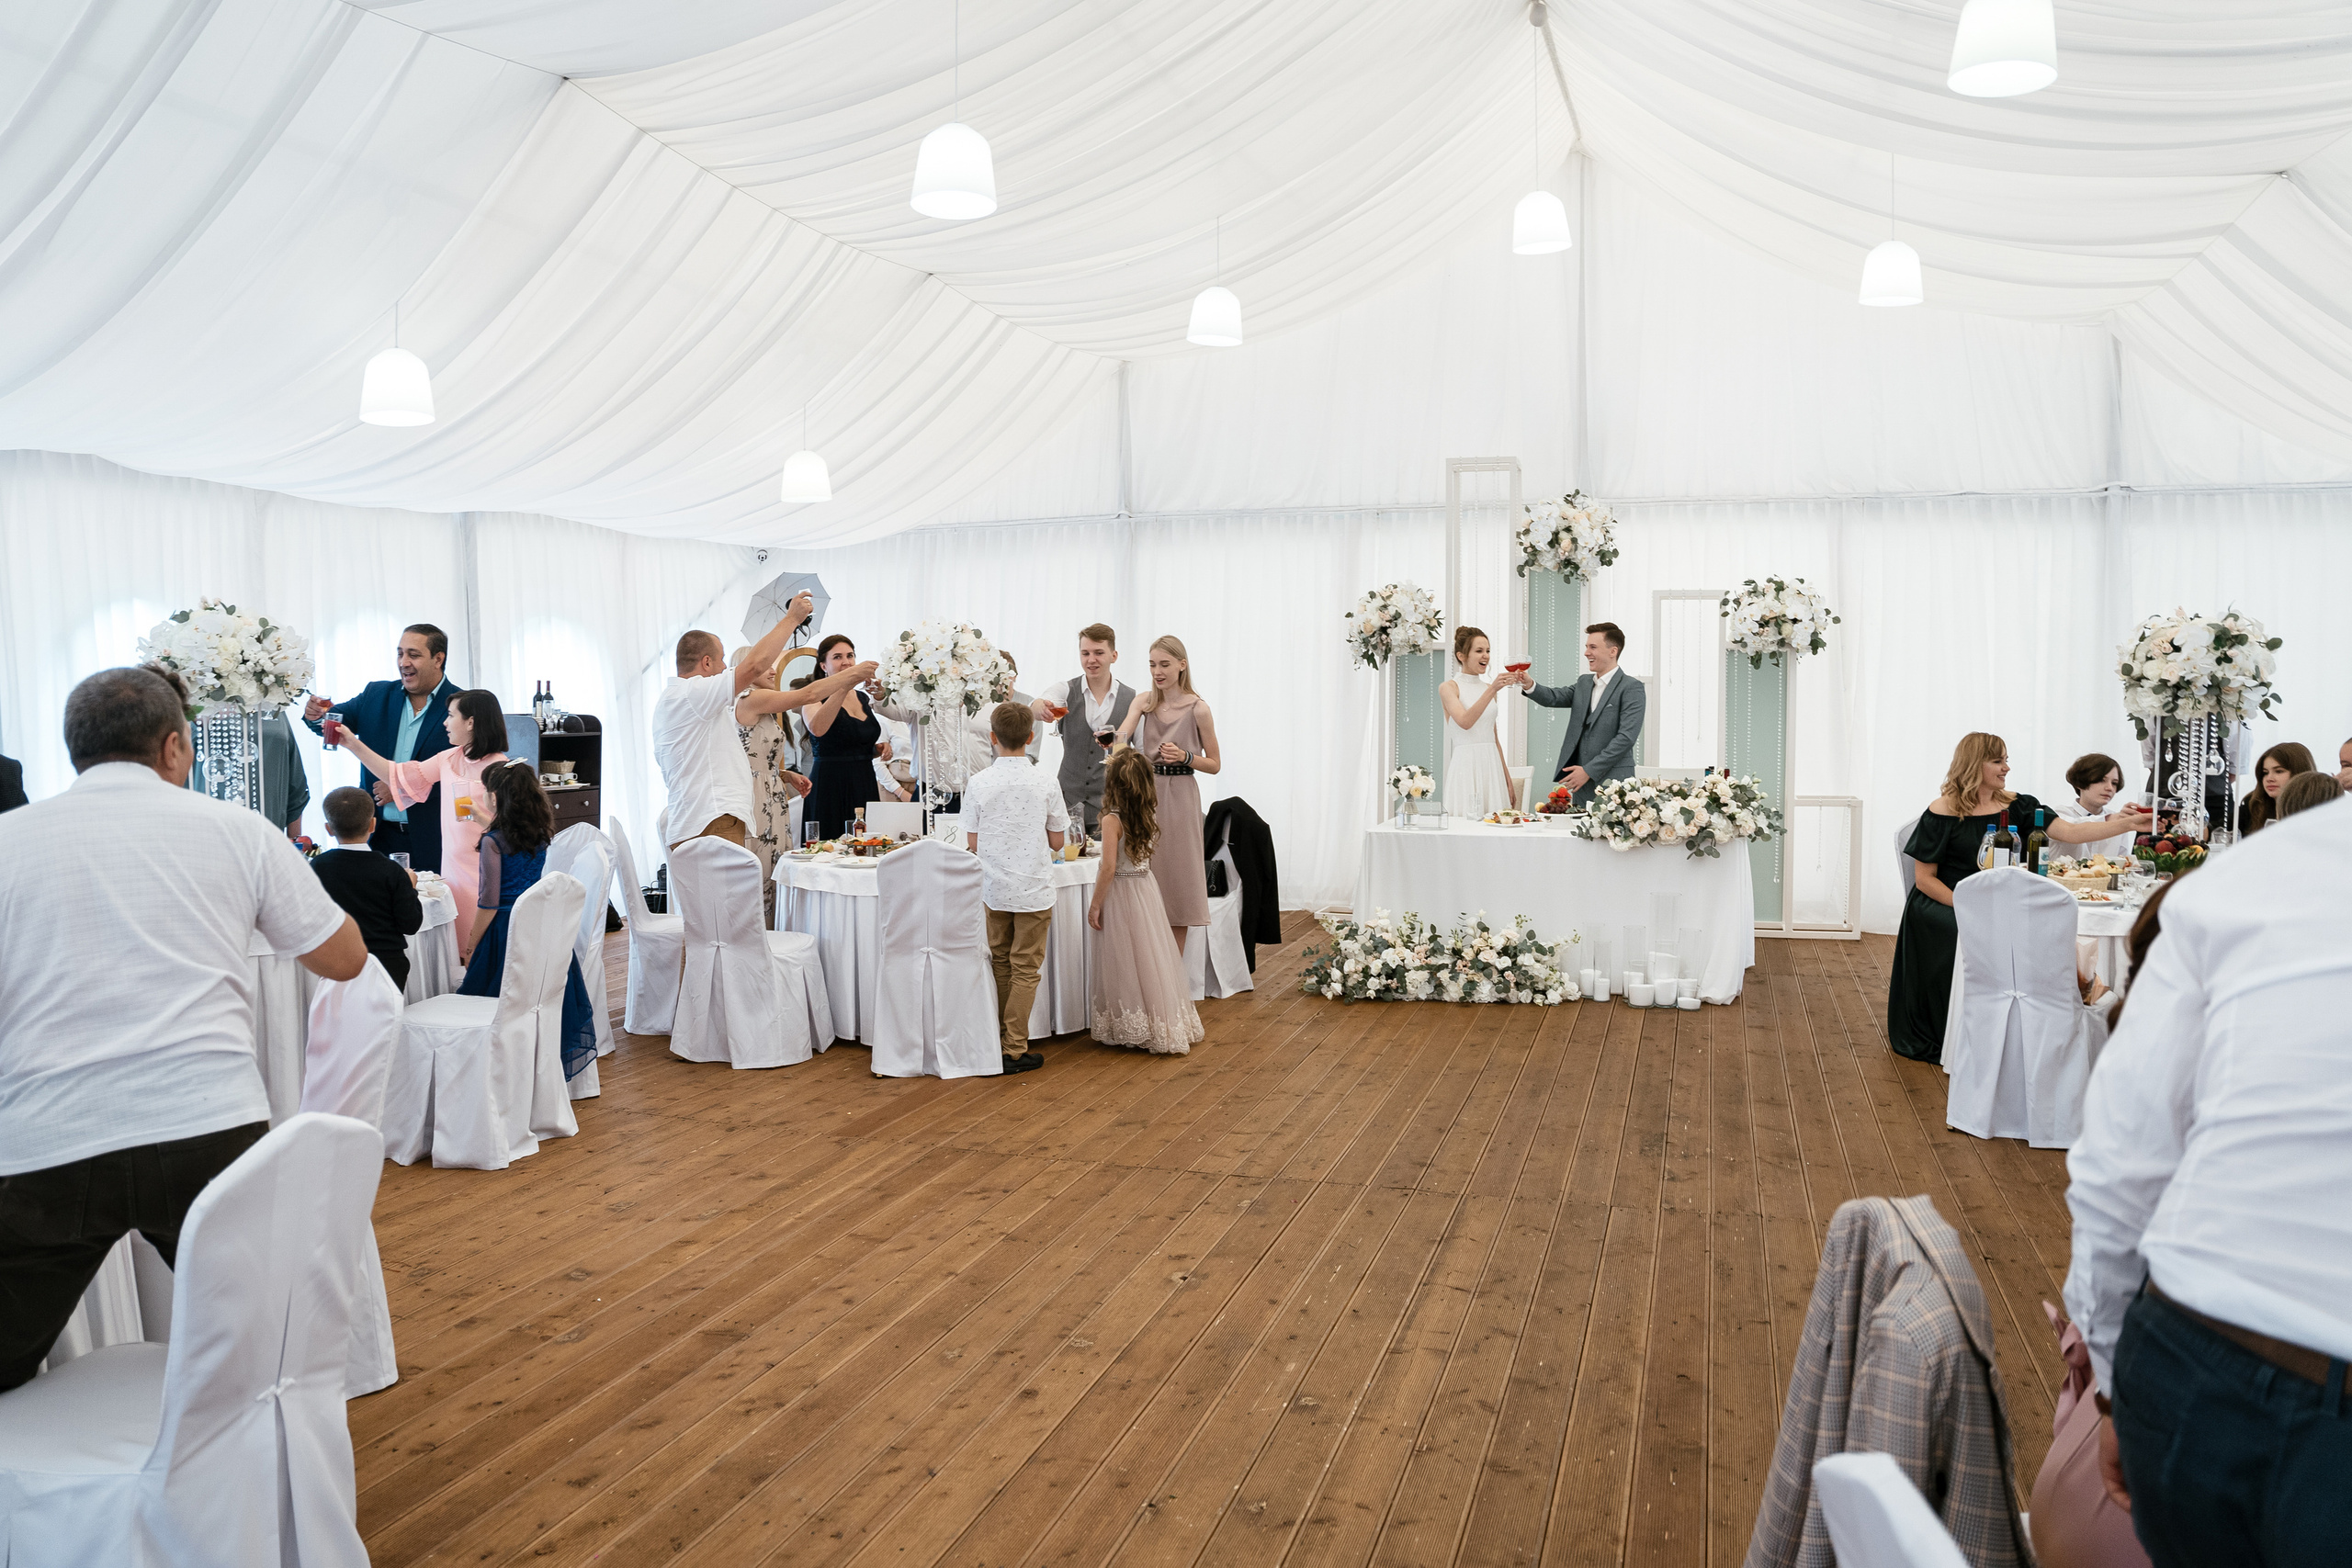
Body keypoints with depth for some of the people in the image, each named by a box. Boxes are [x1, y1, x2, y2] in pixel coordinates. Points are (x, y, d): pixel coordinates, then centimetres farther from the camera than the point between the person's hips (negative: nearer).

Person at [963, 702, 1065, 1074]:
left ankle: (999, 1041, 23)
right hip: (1034, 888, -2)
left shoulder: (978, 783, -5)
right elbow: (1057, 841, 0)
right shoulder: (1045, 784, -7)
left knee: (1000, 963, 16)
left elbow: (972, 844, -2)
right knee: (1025, 968, 4)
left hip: (994, 888, 2)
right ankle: (1015, 1050, 4)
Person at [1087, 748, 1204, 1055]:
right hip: (1146, 888, 6)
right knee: (1152, 957, 13)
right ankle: (1165, 1027, 21)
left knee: (1124, 962, 4)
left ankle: (1128, 1029, 13)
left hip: (1119, 892, -6)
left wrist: (1095, 905, -11)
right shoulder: (1150, 813, -1)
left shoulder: (1112, 820, -18)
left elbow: (1109, 868, -21)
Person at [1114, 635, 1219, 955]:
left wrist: (1185, 757, -16)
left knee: (1177, 882, 2)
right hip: (1146, 794, 3)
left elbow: (1214, 764, 0)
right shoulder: (1144, 701, 5)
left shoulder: (1197, 709, -5)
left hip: (1180, 799, -3)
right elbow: (1122, 736, -12)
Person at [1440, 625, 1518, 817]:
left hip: (1492, 765, 6)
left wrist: (1508, 780, 18)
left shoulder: (1489, 688, 15)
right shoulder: (1449, 688, -3)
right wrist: (1492, 690, -27)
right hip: (1466, 765, -6)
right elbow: (1465, 722, -21)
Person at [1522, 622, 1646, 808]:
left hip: (1611, 785, -6)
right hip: (1581, 785, 6)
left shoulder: (1632, 688, -6)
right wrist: (1530, 685, -18)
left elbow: (1626, 737, -15)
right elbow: (1554, 697, 4)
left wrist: (1589, 771, -17)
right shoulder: (1583, 683, 18)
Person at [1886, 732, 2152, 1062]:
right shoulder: (1943, 812, -5)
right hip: (1944, 904, -4)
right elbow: (1924, 878, -6)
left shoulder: (2017, 806, 8)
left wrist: (2127, 823, -16)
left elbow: (2070, 832, -2)